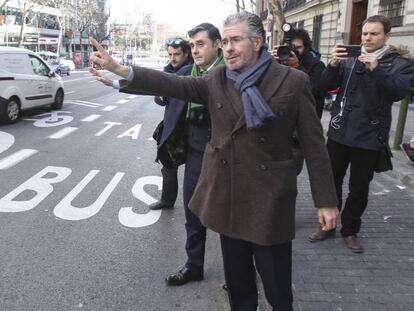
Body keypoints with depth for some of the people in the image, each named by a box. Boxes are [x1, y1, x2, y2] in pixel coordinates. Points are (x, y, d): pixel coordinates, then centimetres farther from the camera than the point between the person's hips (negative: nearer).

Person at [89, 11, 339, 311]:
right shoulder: (217, 80, 3)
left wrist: (326, 201, -7)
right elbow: (175, 84, -10)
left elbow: (314, 144, -7)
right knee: (236, 273, 19)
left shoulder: (293, 81, -7)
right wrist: (118, 69, -20)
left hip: (269, 197, -3)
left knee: (275, 276, 9)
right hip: (228, 193, 4)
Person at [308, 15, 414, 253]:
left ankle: (350, 230, 28)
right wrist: (334, 64, -21)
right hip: (339, 133, 2)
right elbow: (327, 85, -3)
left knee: (359, 188, 10)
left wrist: (376, 69, -26)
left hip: (369, 137, -2)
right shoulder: (349, 59, 6)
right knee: (332, 182, 11)